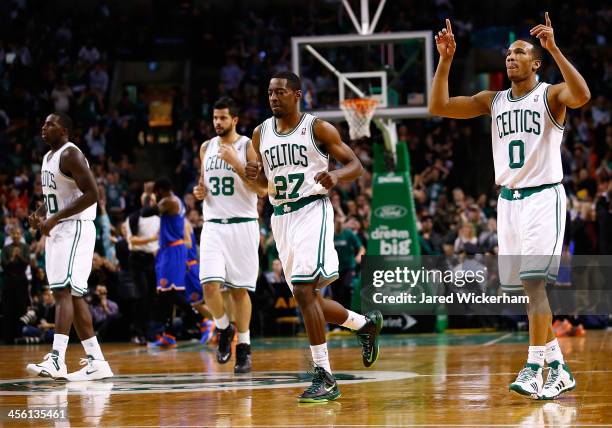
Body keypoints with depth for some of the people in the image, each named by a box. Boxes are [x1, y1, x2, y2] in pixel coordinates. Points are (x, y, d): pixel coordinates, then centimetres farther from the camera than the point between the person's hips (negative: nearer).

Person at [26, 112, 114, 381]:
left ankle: (56, 359, -27)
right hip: (56, 231, 10)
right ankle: (96, 361, 12)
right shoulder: (48, 158, 17)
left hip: (74, 229, -10)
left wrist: (55, 218, -23)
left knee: (63, 291, -18)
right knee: (73, 295, 8)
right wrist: (39, 215, 6)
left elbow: (92, 193, -21)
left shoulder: (70, 155, -12)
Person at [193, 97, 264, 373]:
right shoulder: (206, 148, 11)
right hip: (213, 225, 3)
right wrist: (199, 191, 1)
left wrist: (235, 162, -20)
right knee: (210, 286, -14)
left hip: (243, 225, -3)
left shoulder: (248, 147, -4)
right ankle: (224, 330, 12)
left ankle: (244, 348, 12)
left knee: (240, 289, 1)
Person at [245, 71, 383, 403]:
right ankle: (365, 324, 38)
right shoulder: (261, 134, 11)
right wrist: (254, 175, -2)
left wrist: (336, 176, -23)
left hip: (312, 211, -7)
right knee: (308, 298, 11)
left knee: (303, 290, -20)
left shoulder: (318, 128, -4)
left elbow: (355, 165, -2)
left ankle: (324, 377, -17)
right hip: (281, 217, 7)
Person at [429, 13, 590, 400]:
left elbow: (582, 96, -27)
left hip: (544, 197, -6)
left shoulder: (550, 95, -4)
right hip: (509, 200, 6)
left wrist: (554, 49, -32)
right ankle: (559, 369, 17)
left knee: (534, 280, -18)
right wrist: (446, 60, -1)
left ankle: (534, 367, -17)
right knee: (531, 287, 8)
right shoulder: (493, 101, 13)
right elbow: (438, 107, 8)